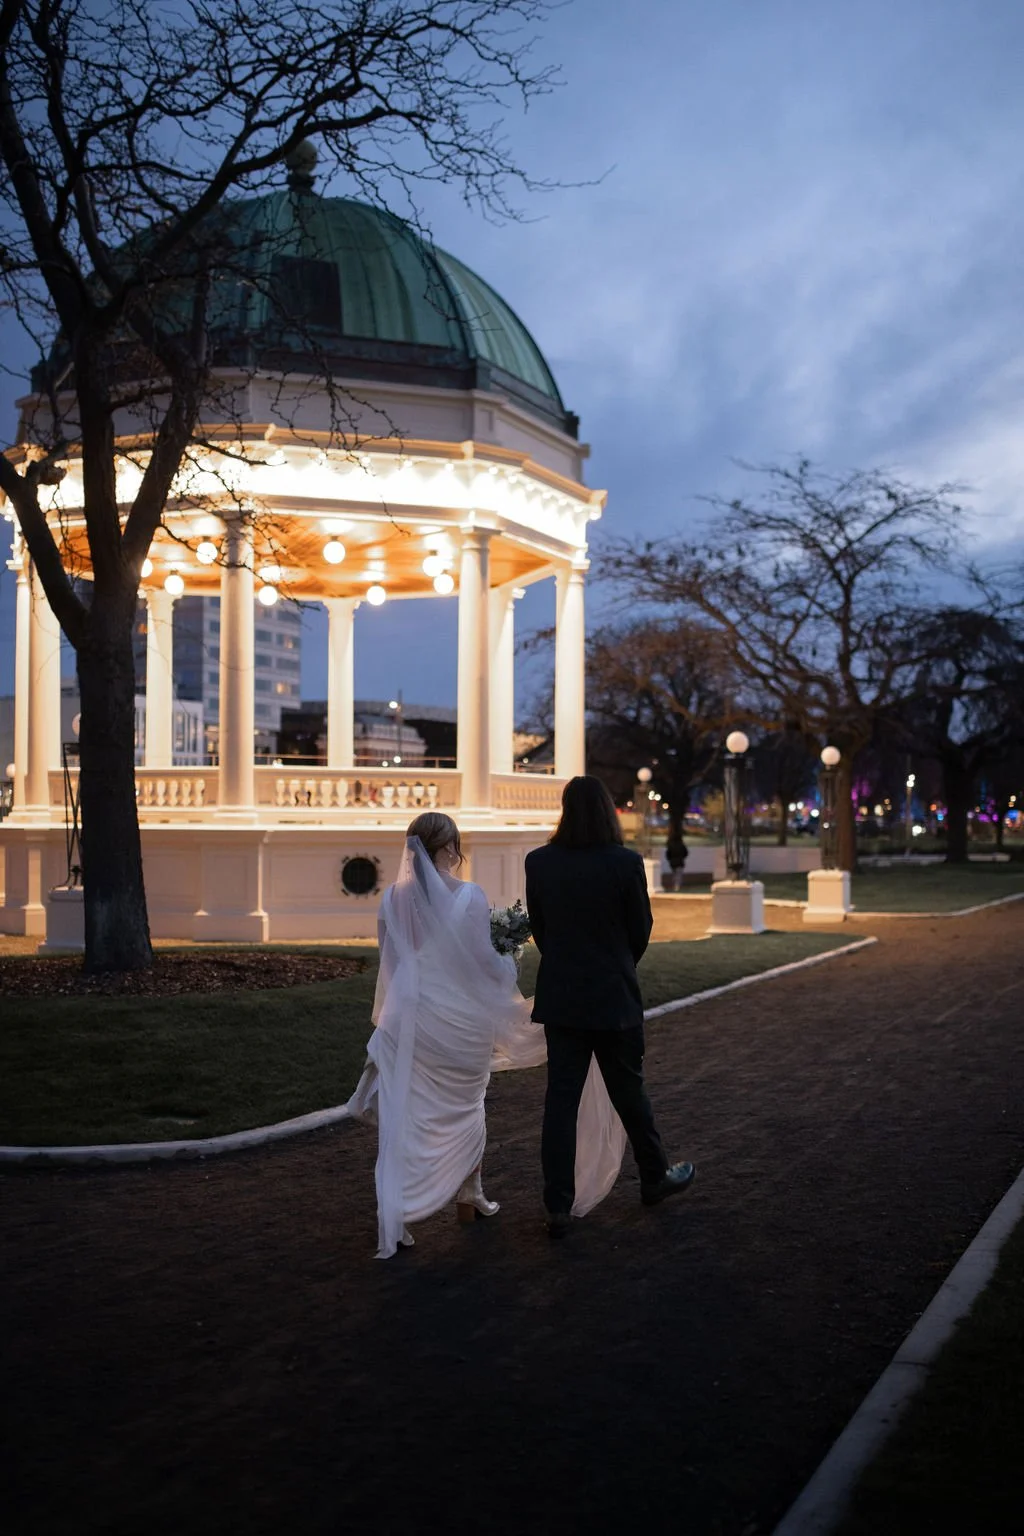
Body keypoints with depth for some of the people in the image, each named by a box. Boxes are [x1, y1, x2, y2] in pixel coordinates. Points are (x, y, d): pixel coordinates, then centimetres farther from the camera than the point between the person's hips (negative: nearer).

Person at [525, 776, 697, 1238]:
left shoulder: (538, 862, -5)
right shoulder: (626, 864, -13)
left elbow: (539, 927, 4)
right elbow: (641, 930, -2)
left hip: (560, 997, 2)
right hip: (614, 996, -2)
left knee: (561, 1097, 6)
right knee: (629, 1091, 14)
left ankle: (558, 1207, 8)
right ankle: (655, 1178, 33)